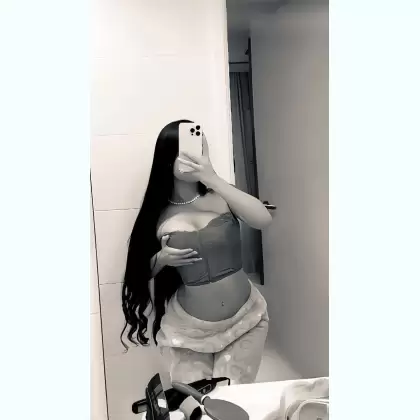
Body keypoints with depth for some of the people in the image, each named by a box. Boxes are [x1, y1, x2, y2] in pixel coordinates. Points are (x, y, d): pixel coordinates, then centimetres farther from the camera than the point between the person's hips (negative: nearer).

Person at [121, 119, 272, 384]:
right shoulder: (159, 215, -5)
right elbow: (141, 271, 7)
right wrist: (161, 259, -14)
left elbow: (264, 219, -25)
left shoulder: (221, 197, -7)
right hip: (188, 327, 1)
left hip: (245, 318, 0)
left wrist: (214, 179, -26)